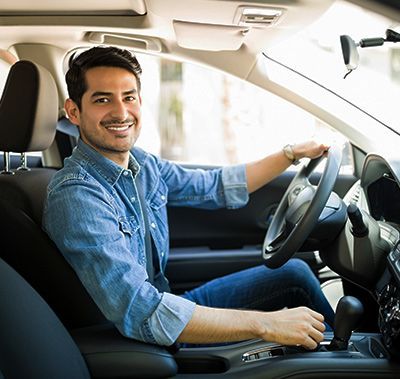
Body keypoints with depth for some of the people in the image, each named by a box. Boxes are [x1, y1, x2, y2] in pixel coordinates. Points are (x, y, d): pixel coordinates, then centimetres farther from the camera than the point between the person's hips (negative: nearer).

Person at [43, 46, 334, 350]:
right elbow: (142, 314, -36)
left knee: (294, 273, 5)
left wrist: (293, 153, 10)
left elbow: (216, 187, 14)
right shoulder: (78, 196, -28)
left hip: (164, 300, 8)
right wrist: (264, 323, -35)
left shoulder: (142, 164, -2)